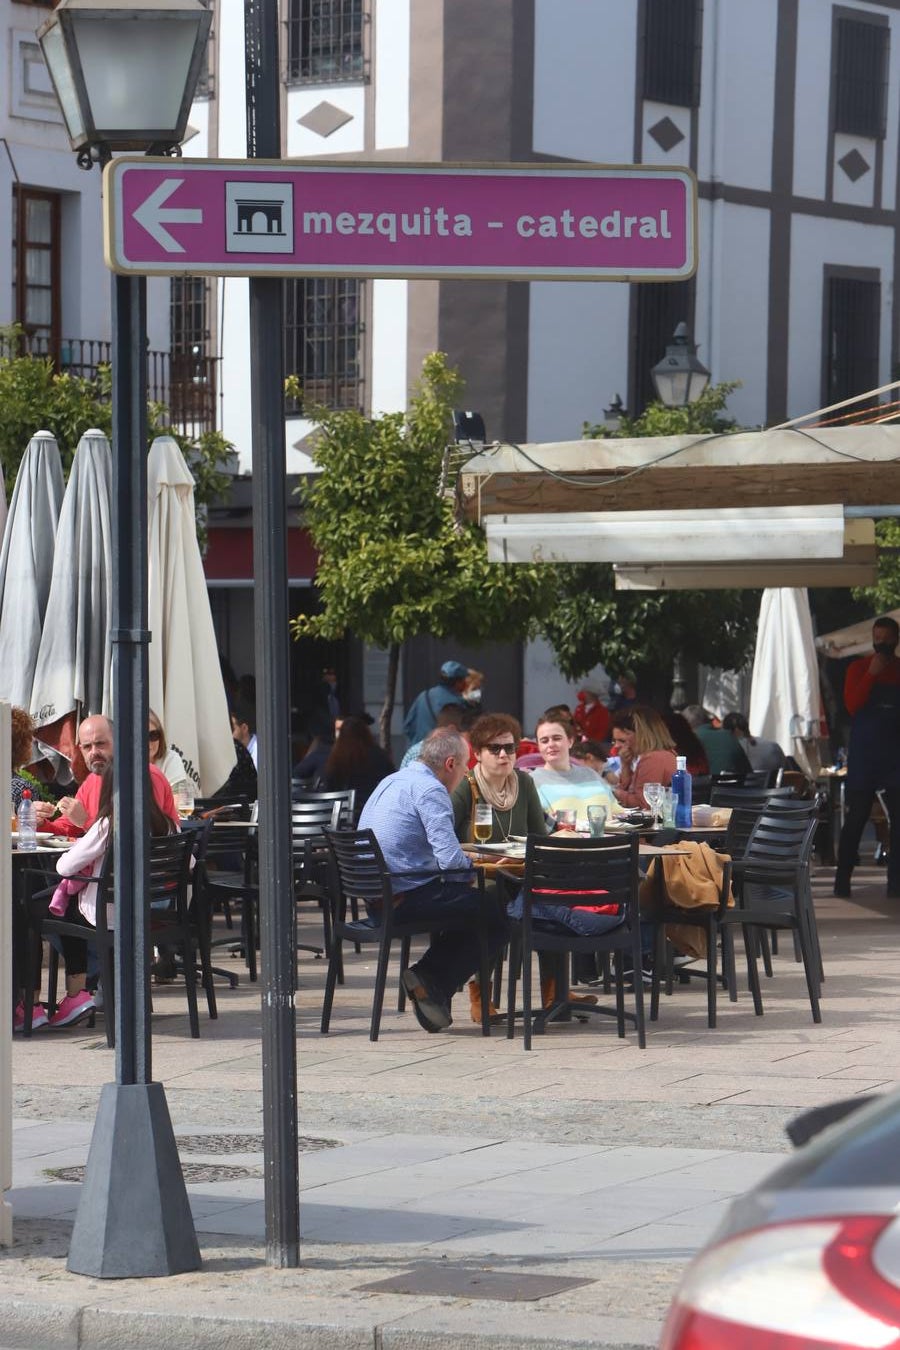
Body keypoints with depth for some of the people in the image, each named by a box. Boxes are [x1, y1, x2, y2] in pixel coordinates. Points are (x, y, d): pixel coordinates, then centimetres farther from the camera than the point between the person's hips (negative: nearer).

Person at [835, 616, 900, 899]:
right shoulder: (859, 668, 4)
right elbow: (852, 705, -8)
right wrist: (872, 674, -15)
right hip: (864, 754, -2)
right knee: (855, 818, -3)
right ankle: (842, 880, -1)